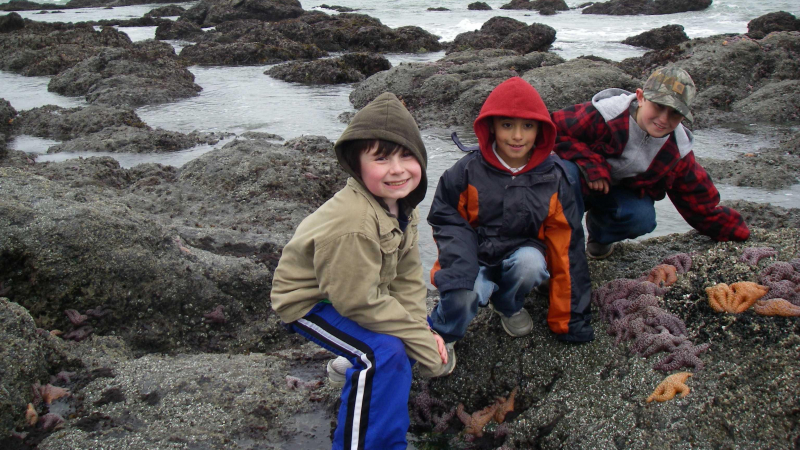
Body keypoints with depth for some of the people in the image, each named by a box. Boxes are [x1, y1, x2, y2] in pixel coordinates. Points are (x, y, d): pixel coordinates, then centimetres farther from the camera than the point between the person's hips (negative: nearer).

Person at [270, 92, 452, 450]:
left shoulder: (400, 203, -7)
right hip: (309, 302, -9)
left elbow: (407, 275, -1)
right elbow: (360, 301, -31)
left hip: (356, 291, 9)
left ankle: (353, 365, 27)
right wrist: (423, 343, -23)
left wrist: (423, 329, -13)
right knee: (386, 352, -26)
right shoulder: (352, 223, -36)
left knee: (423, 323, 9)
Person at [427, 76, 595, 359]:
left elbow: (566, 245, -6)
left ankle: (508, 306, 2)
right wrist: (460, 260, -26)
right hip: (474, 257, -2)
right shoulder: (469, 170, -11)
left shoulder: (552, 178, -8)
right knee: (462, 298, -34)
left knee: (530, 262, -34)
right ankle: (442, 335, 2)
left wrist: (571, 320, -6)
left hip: (522, 254, 2)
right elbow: (445, 217, -4)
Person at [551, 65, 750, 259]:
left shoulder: (678, 151, -11)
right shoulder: (607, 114, -29)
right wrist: (590, 162, -33)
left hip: (621, 193, 4)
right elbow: (555, 128, -24)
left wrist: (737, 233, -1)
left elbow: (699, 199, 0)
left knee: (643, 218, -29)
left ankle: (599, 234, 7)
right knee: (567, 173, -39)